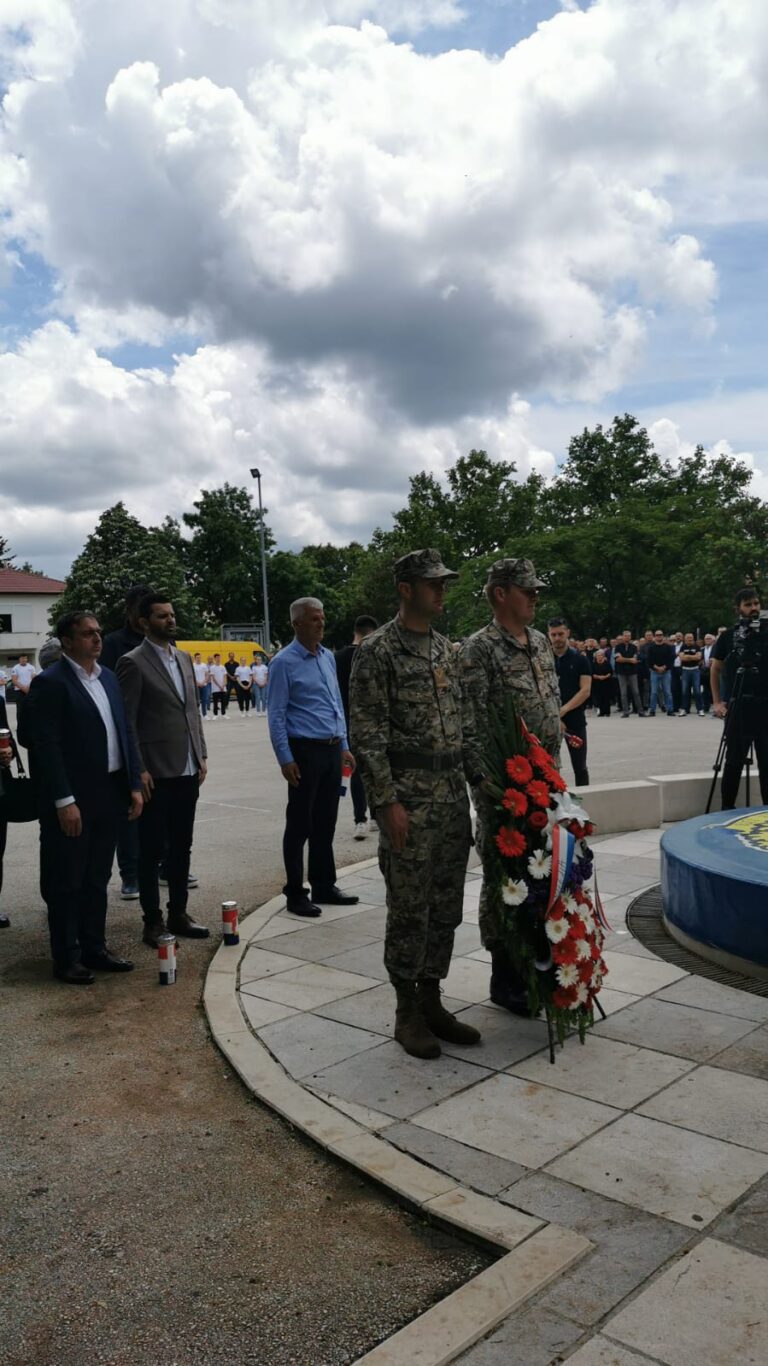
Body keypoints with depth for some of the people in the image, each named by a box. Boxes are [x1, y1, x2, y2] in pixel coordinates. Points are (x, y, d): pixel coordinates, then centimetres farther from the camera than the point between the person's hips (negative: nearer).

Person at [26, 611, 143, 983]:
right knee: (66, 883, 5)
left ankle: (94, 949, 28)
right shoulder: (50, 683, -12)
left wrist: (134, 785, 9)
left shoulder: (108, 677, 11)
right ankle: (66, 959, 16)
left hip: (108, 794, 7)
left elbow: (124, 733, 13)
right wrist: (64, 802, -19)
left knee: (97, 879, 16)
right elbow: (46, 746, -16)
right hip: (73, 800, -7)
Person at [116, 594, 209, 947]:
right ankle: (153, 921, 14)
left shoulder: (184, 658, 13)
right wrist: (138, 770, -14)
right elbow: (126, 722, -11)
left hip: (187, 771, 7)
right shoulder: (133, 663, -8)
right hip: (156, 773, -6)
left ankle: (178, 914, 24)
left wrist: (201, 756, 11)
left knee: (181, 847, 13)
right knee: (152, 850, 3)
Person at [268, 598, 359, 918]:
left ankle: (324, 886, 25)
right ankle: (295, 893, 13)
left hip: (331, 750, 6)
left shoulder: (327, 657, 12)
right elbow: (276, 715, -9)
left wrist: (343, 745, 13)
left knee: (325, 822, 14)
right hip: (304, 750, -6)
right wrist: (285, 759, -13)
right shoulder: (284, 662, -8)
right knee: (300, 824, 2)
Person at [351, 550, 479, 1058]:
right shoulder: (378, 650, -9)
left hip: (453, 794, 7)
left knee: (446, 907, 12)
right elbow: (367, 733, -13)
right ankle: (407, 1012, 17)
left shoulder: (447, 649, 13)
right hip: (408, 796, -7)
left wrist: (474, 782, 12)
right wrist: (388, 801, -17)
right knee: (409, 910, 2)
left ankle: (432, 1001, 25)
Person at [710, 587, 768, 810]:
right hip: (739, 706, -2)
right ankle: (727, 808, 9)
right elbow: (715, 669, 7)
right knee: (735, 760, 1)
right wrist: (717, 701, 1)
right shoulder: (729, 636, 3)